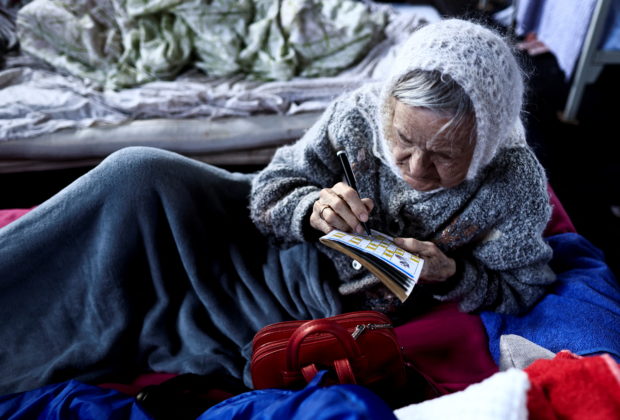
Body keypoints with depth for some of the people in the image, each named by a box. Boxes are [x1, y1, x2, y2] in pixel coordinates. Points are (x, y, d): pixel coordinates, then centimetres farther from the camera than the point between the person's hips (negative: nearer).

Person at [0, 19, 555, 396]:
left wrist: (451, 275, -22)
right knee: (139, 175, -16)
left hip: (324, 306, -3)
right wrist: (311, 209, -28)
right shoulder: (357, 116, -14)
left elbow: (521, 286, -3)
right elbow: (272, 188, -6)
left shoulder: (514, 189, -16)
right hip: (271, 237, 3)